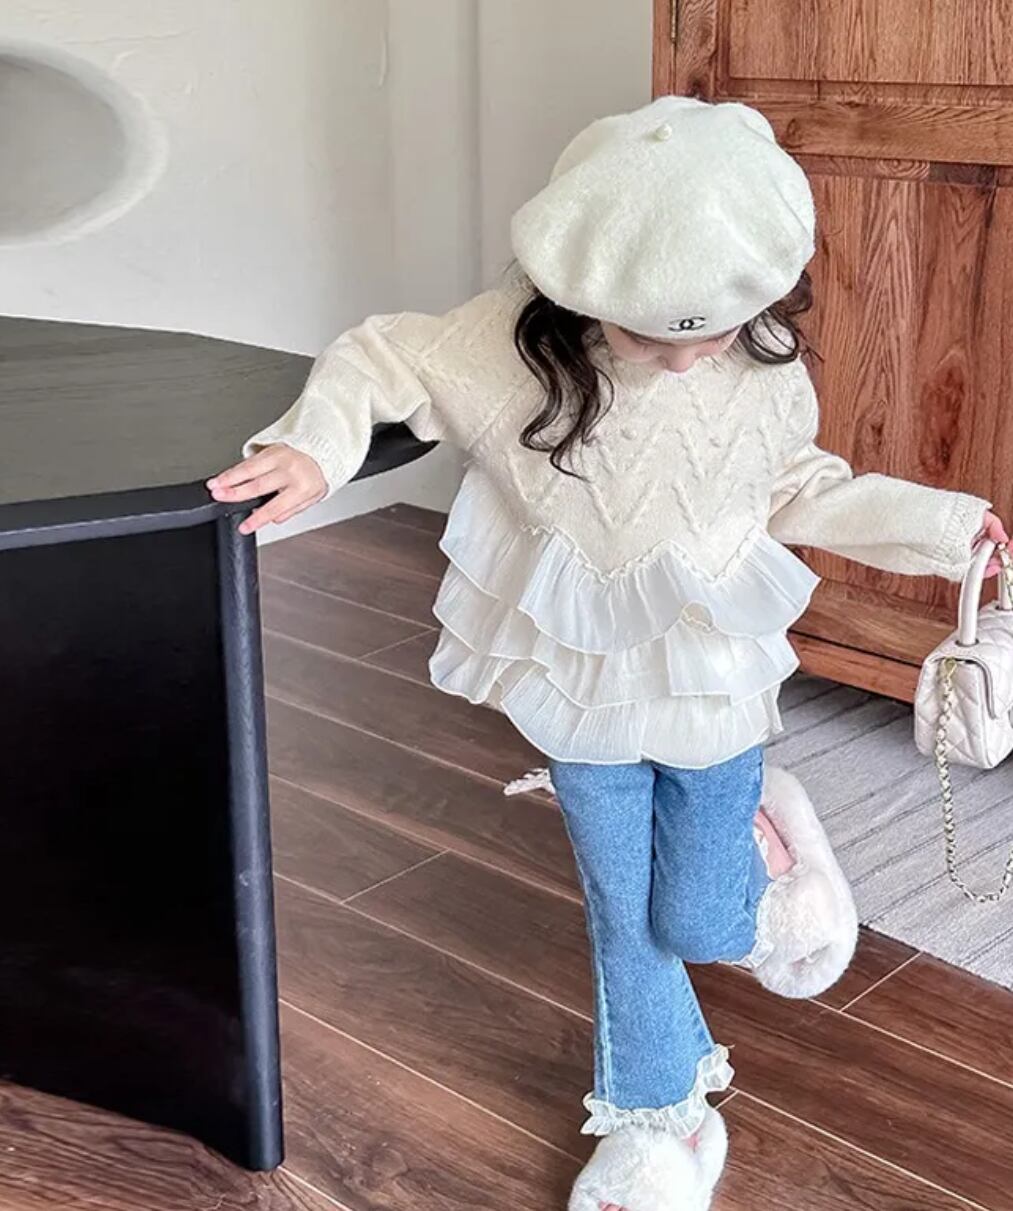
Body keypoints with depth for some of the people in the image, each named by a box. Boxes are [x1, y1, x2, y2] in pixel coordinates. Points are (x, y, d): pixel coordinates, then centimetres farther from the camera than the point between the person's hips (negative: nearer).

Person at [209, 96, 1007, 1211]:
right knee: (623, 921, 13)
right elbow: (380, 361, -9)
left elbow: (798, 491, 3)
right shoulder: (515, 342, -20)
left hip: (710, 680, 0)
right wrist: (313, 450, -26)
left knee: (698, 928, 9)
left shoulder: (765, 374, -14)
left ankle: (756, 836, 44)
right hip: (582, 686, 0)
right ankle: (656, 1118, 36)